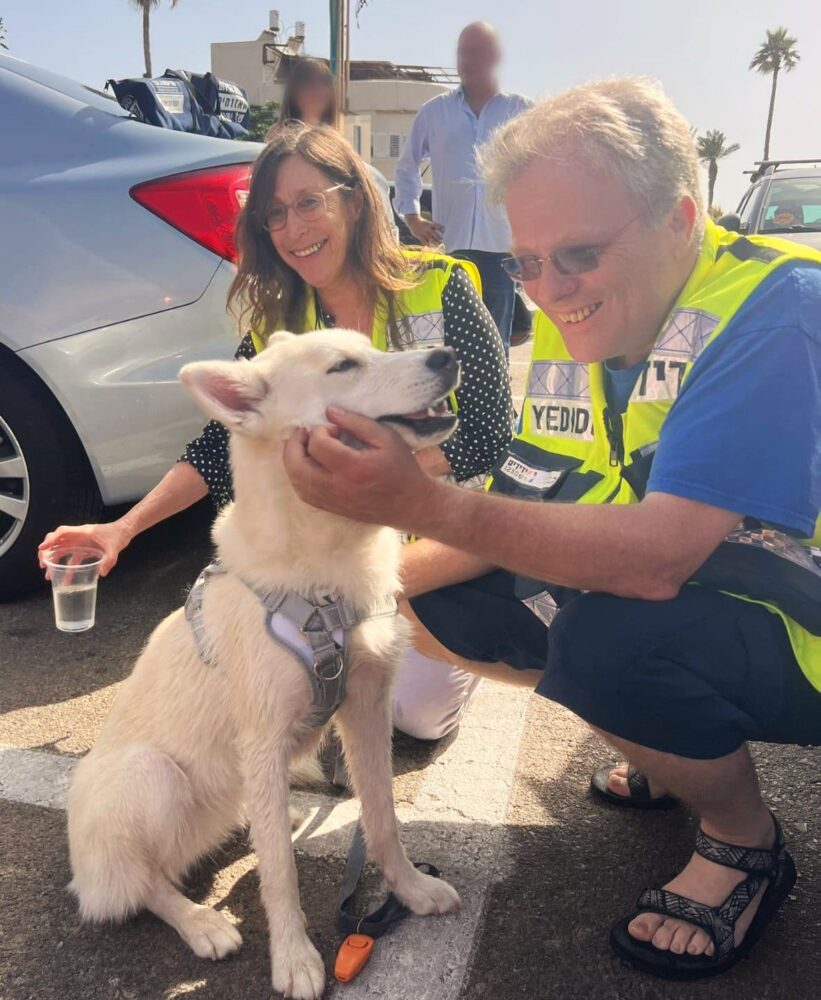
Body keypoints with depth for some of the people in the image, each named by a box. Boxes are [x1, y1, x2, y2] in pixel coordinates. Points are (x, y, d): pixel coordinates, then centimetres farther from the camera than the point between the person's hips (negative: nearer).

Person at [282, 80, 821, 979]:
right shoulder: (571, 330, -4)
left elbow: (659, 556, -37)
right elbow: (520, 518, 1)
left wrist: (417, 500, -41)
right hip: (676, 596, 7)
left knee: (612, 637, -35)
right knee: (438, 605, -1)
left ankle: (745, 842, -1)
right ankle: (672, 755, 16)